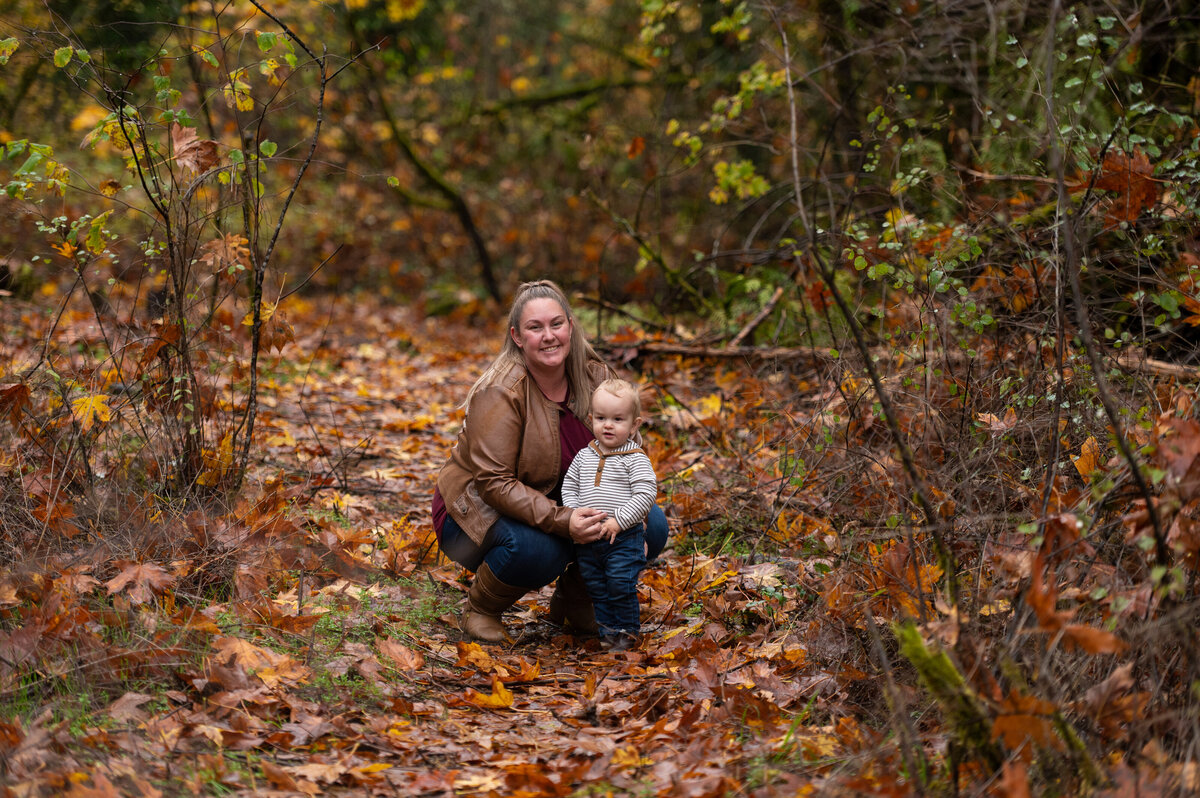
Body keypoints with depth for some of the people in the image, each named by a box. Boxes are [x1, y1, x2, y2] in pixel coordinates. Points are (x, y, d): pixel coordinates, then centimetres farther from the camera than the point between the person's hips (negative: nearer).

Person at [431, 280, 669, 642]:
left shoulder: (595, 377, -6)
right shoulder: (500, 393, -24)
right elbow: (493, 482, -28)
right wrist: (561, 521, -38)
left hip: (560, 506, 6)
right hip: (480, 512, -6)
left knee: (653, 526, -11)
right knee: (537, 549, -38)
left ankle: (572, 600, 12)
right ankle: (480, 610, -6)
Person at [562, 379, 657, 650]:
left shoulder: (636, 459, -8)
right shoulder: (584, 456, 8)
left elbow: (645, 495, -15)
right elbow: (569, 487, 14)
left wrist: (618, 521, -20)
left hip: (624, 538, -5)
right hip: (588, 539, 5)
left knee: (620, 585, -8)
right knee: (596, 587, 10)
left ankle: (627, 630, 9)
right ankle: (608, 630, 22)